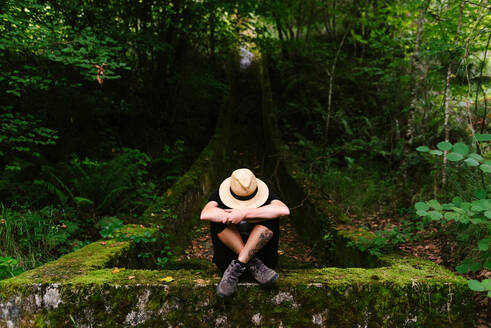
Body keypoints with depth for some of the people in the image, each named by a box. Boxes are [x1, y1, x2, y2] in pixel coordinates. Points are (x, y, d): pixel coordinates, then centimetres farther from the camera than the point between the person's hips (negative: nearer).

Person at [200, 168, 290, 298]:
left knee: (270, 219, -25)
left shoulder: (265, 196, -7)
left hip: (259, 251, 0)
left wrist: (245, 213, -36)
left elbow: (284, 210, -29)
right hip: (228, 252, 0)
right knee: (219, 216, -23)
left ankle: (237, 266, -26)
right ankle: (253, 264, -23)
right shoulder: (220, 195, -7)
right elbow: (205, 214, -29)